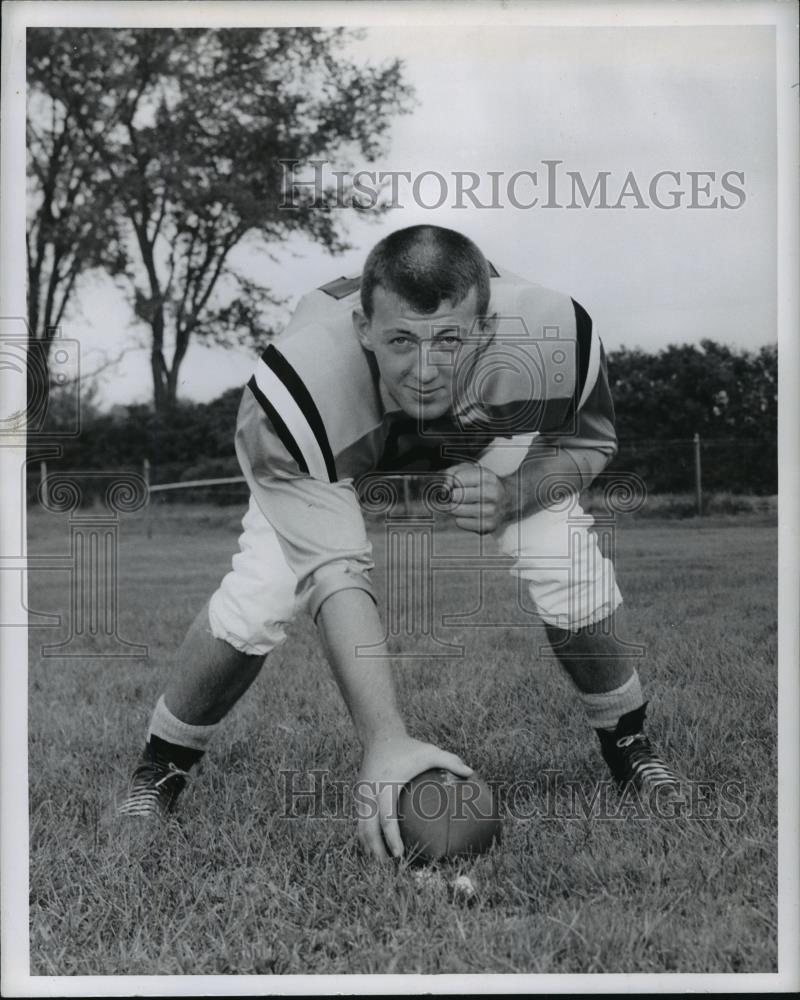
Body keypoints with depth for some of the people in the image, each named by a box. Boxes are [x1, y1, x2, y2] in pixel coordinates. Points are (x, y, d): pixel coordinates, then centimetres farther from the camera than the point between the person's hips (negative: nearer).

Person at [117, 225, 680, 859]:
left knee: (571, 570, -19)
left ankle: (626, 741, 11)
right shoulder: (295, 391, -44)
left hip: (503, 451, 2)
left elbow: (591, 442, -13)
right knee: (255, 601, -19)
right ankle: (162, 766, 8)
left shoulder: (555, 336, -37)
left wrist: (511, 494, -34)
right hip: (334, 456, -1)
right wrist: (384, 742, -51)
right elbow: (335, 574, -44)